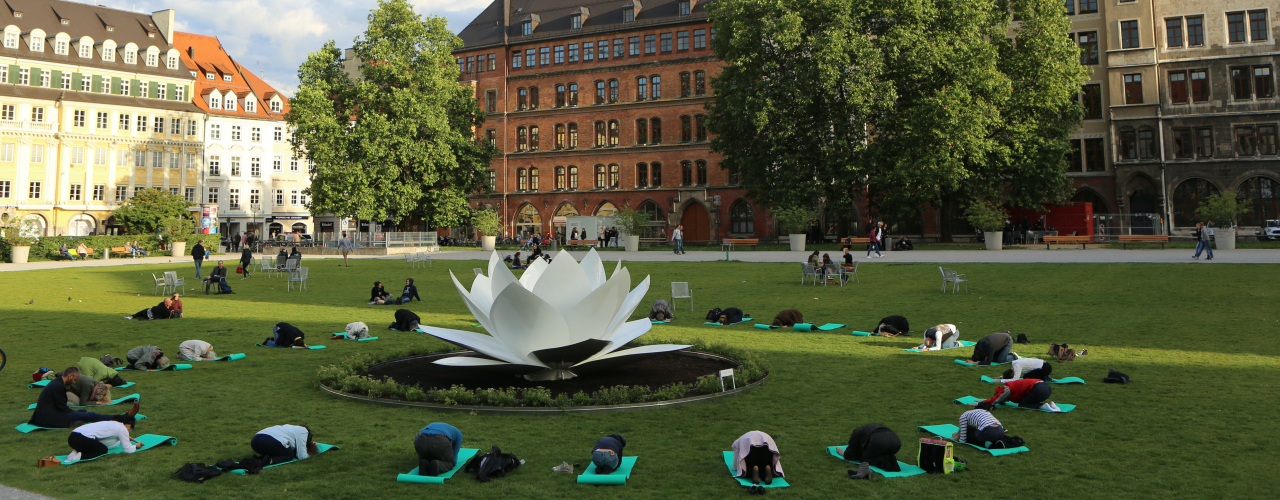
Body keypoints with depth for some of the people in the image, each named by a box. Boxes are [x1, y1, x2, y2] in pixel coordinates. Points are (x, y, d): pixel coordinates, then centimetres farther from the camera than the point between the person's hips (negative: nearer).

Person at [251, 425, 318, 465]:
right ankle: (271, 460, -16)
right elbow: (301, 456, 8)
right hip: (271, 442, -8)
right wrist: (309, 454, 30)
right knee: (290, 455, 13)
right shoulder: (303, 431, 13)